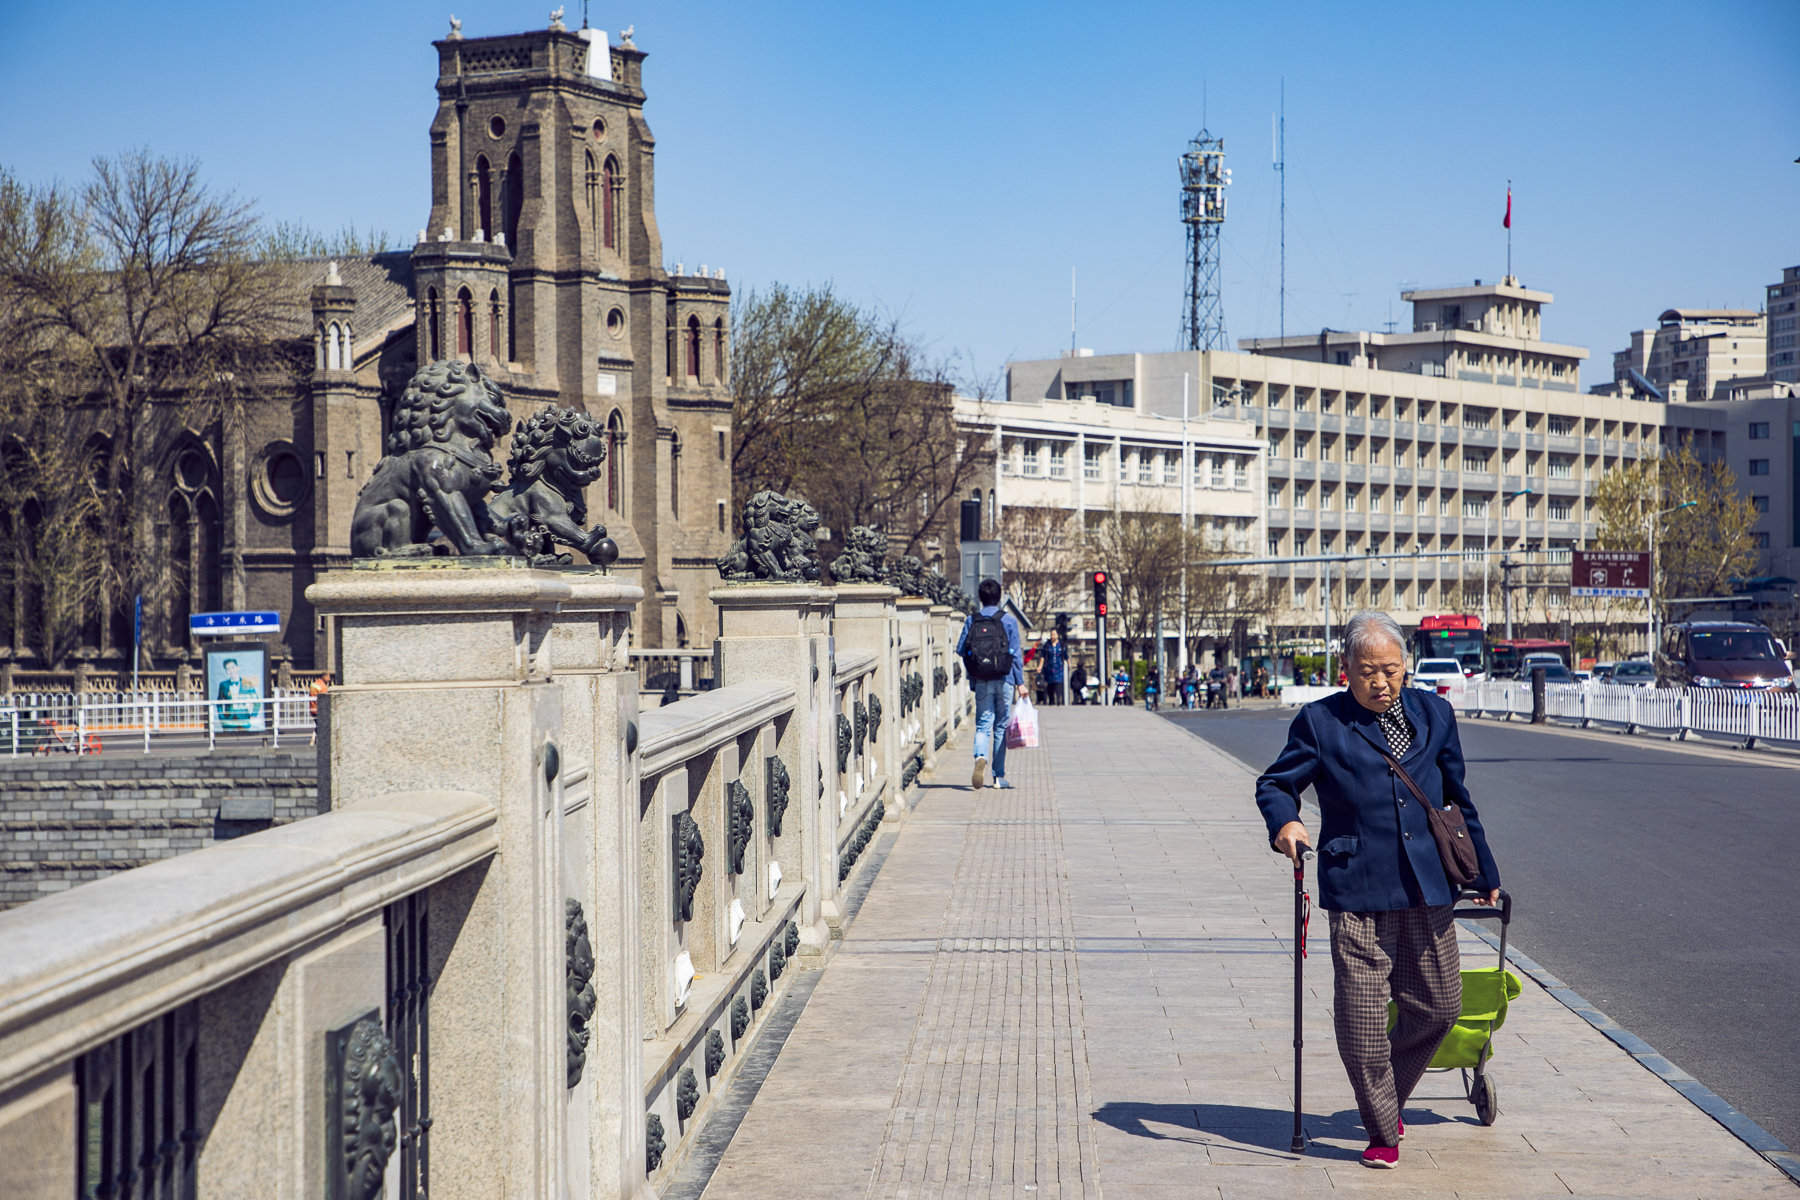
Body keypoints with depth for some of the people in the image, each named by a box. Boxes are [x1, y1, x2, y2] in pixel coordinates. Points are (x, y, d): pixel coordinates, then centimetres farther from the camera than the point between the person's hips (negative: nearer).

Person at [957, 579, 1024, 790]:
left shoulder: (971, 620, 1)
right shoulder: (1007, 620, -3)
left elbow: (961, 650, 2)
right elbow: (1015, 654, -4)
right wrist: (1020, 683, -1)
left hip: (981, 682, 1)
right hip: (1003, 680, -1)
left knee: (983, 725, 3)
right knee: (1001, 727, 8)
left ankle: (980, 757, -29)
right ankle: (999, 776, 10)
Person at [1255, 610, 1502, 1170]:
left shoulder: (1434, 714, 12)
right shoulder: (1320, 722, 0)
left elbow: (1458, 798, 22)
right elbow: (1275, 784, 5)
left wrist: (1484, 872, 27)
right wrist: (1285, 821, -18)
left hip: (1427, 891, 4)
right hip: (1357, 892, -4)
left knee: (1439, 1006, 7)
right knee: (1361, 1014, -6)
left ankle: (1387, 1097, 31)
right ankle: (1382, 1131, 9)